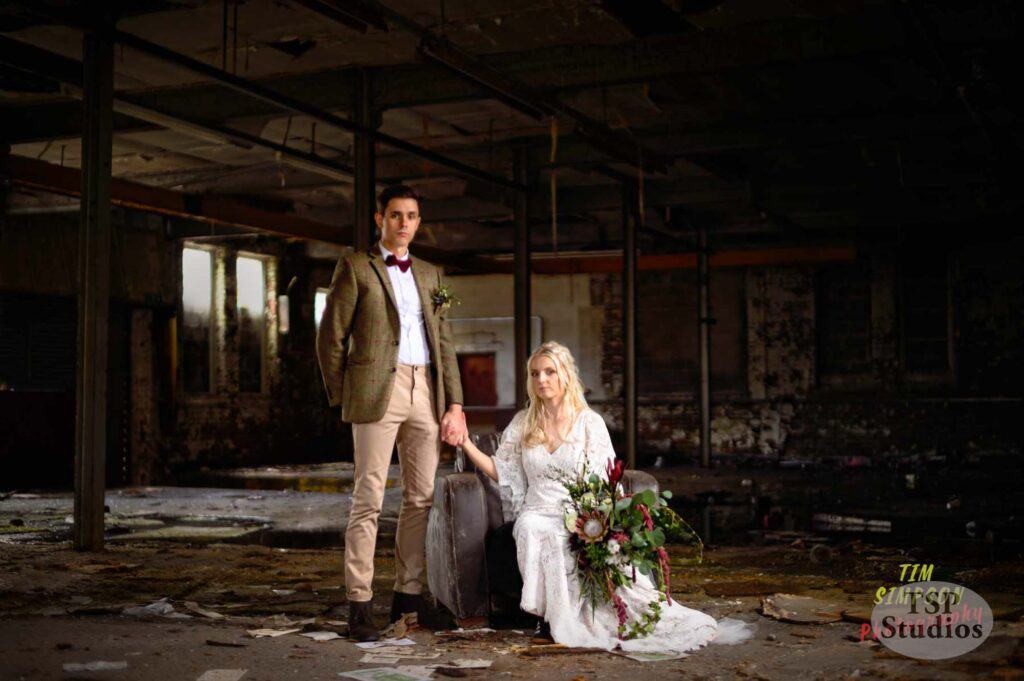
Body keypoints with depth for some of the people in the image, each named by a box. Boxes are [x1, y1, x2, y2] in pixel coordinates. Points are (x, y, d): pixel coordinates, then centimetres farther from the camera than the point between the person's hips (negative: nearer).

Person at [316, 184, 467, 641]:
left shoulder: (429, 274, 20)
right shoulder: (355, 267, 5)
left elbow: (445, 343, 17)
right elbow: (331, 337, 3)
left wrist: (454, 404, 9)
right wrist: (341, 398, 0)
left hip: (426, 390, 5)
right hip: (377, 389, -5)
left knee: (421, 497, 5)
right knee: (369, 497, -5)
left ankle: (408, 594, 14)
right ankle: (359, 603, -1)